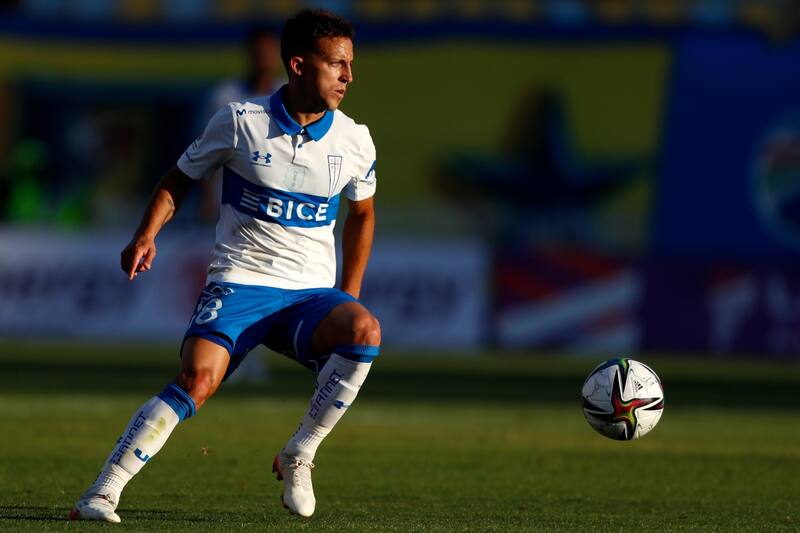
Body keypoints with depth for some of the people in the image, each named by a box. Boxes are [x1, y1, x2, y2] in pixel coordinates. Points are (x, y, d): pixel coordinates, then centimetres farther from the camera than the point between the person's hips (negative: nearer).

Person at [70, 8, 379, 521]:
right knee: (198, 378, -28)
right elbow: (179, 179, 8)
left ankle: (298, 456, -11)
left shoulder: (355, 141, 4)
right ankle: (103, 493, -21)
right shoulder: (240, 122, -4)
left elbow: (362, 213, 22)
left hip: (311, 294, 3)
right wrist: (147, 234, -9)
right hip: (239, 282, -3)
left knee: (366, 331, -30)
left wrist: (349, 300, 18)